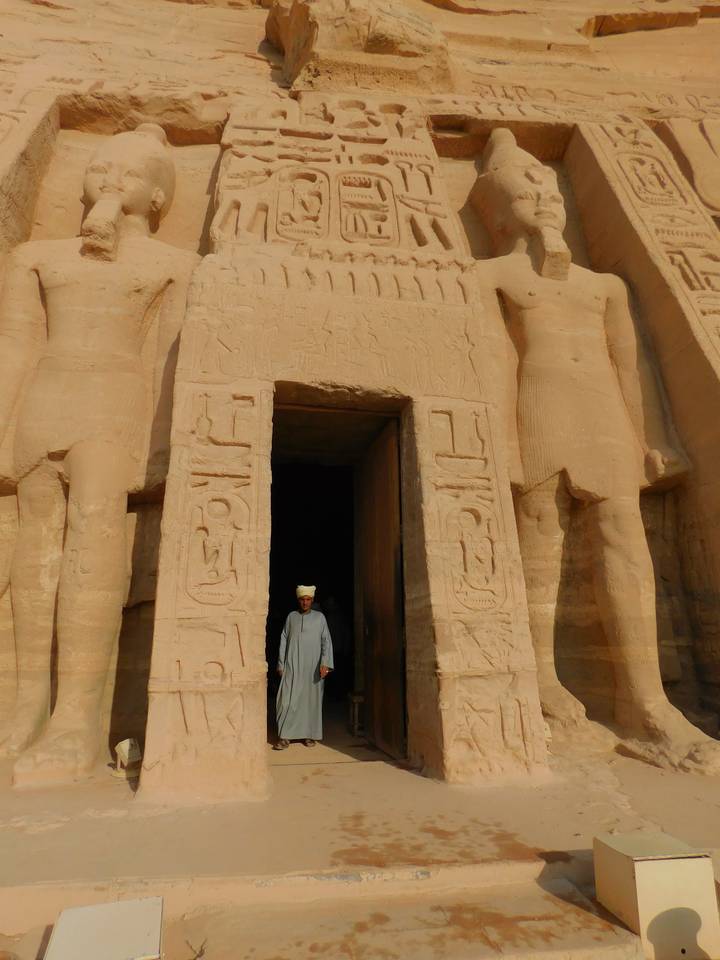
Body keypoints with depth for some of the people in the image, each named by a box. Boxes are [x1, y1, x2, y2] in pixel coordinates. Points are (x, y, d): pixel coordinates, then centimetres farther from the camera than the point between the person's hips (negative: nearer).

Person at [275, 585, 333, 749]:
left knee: (311, 700, 5)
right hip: (292, 666, 0)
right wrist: (280, 664, 5)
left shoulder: (320, 617, 4)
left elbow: (326, 641, 0)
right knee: (288, 699, -6)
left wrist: (325, 663, -12)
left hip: (313, 667, 0)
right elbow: (283, 641, 10)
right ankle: (285, 737, 0)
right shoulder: (291, 617, 8)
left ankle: (308, 735, 18)